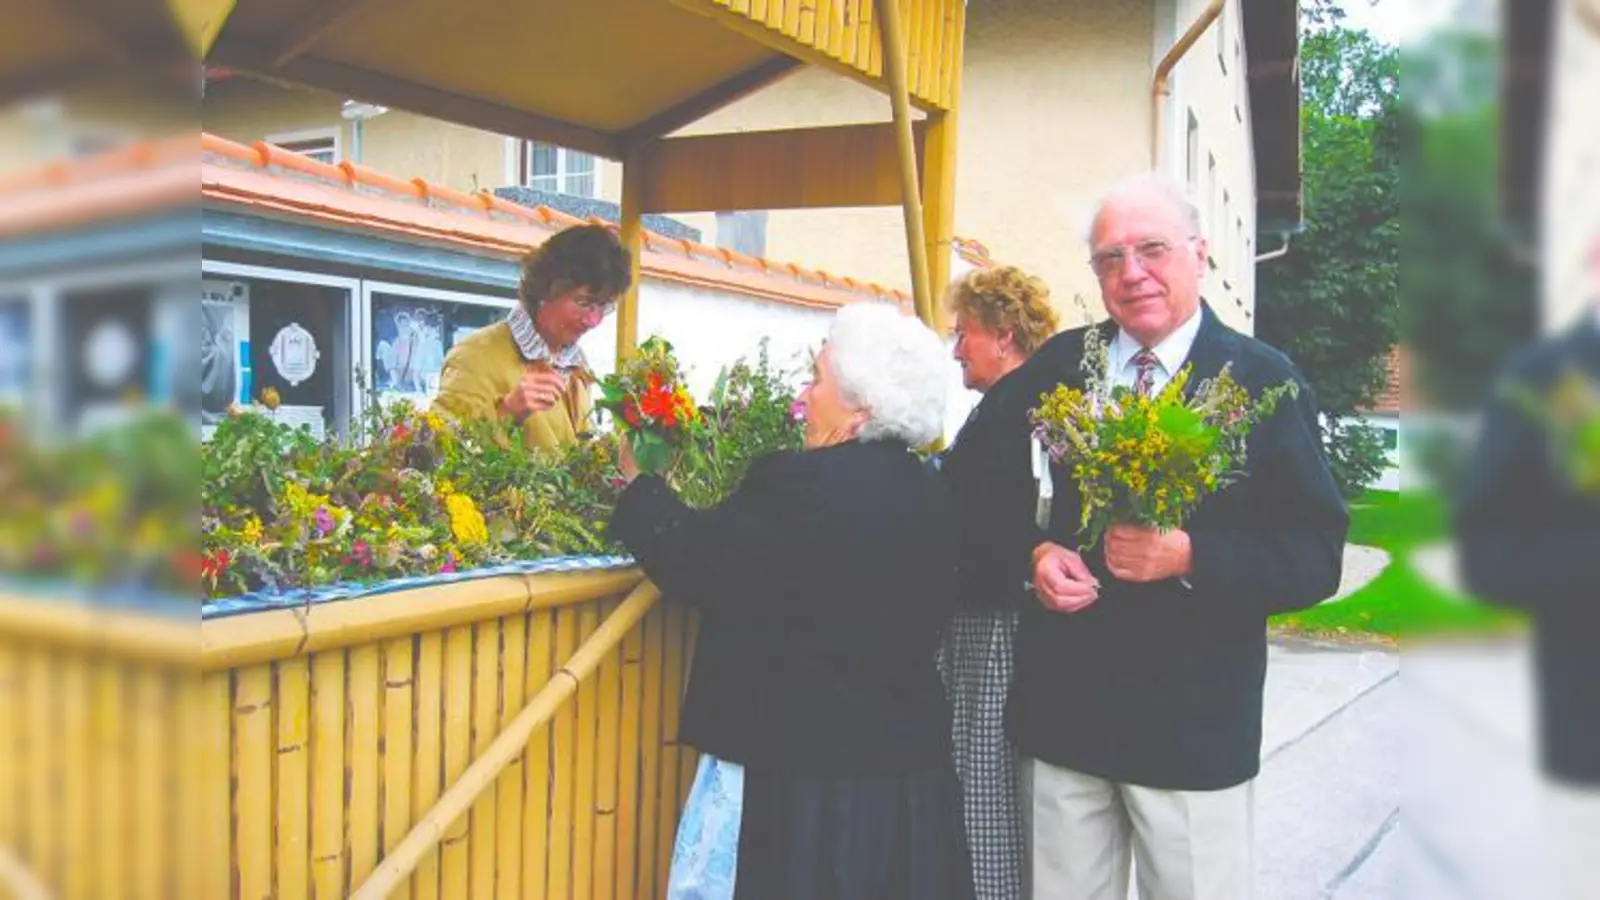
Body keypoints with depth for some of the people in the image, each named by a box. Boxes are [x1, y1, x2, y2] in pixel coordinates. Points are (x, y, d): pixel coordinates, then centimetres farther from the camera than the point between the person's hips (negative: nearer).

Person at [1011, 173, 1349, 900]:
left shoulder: (1263, 380, -5)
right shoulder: (1055, 365, 4)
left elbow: (1315, 554, -8)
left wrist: (1188, 556, -22)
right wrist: (1034, 555, -10)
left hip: (1195, 723, -2)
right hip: (1060, 706, 3)